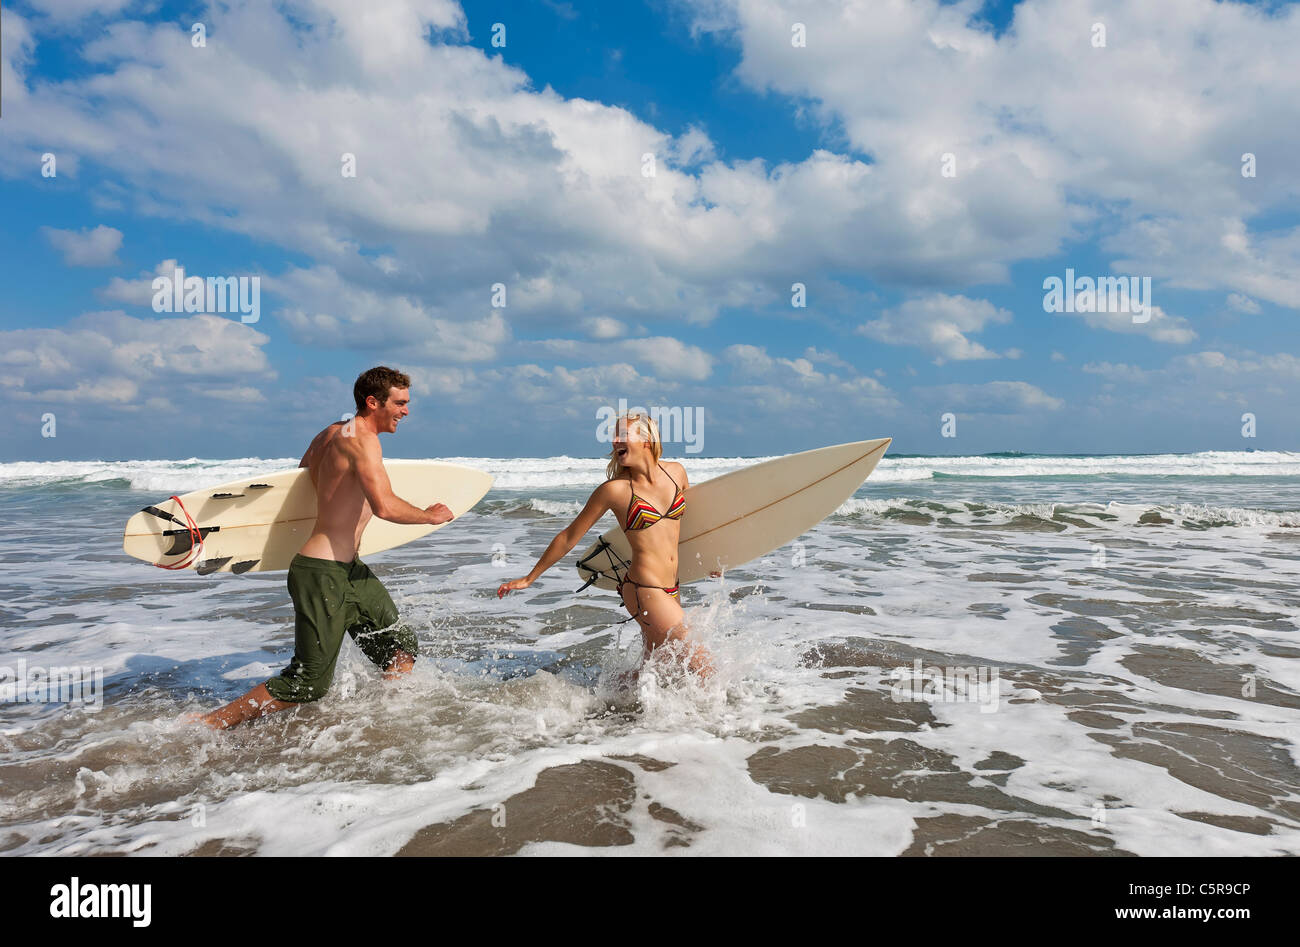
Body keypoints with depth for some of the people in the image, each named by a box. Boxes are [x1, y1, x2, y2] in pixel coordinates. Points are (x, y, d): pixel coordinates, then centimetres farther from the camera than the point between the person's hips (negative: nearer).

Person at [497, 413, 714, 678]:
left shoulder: (676, 472, 4)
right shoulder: (615, 489, -9)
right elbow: (569, 537, 0)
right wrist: (530, 578, 5)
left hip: (671, 589, 6)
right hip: (643, 589, -6)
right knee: (702, 663, -7)